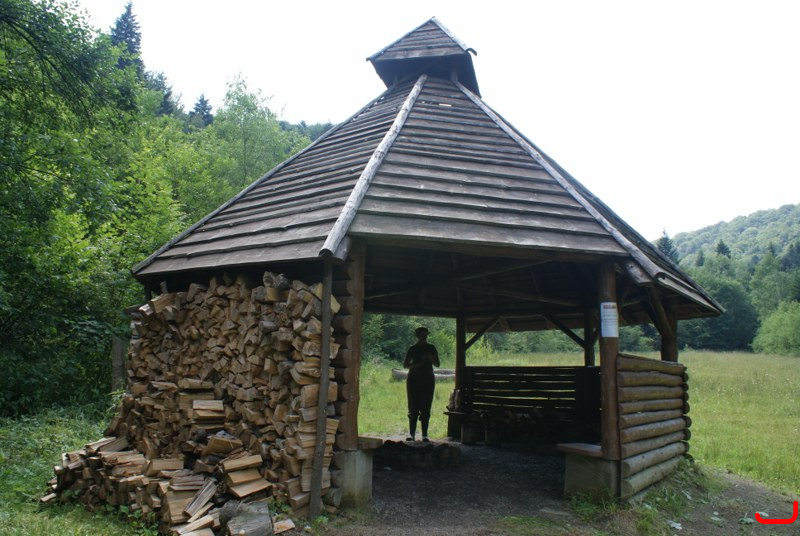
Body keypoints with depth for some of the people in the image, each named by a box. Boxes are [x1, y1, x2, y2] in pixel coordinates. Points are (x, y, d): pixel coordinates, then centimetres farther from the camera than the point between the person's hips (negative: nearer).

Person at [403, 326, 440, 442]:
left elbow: (437, 364, 6)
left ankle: (425, 435, 3)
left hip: (428, 380, 1)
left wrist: (429, 357, -13)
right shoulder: (413, 349, 5)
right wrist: (415, 365, -14)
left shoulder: (431, 348, 7)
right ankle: (411, 434, 4)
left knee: (425, 409, -1)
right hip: (413, 380, 0)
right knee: (413, 408, -1)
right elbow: (405, 365, 4)